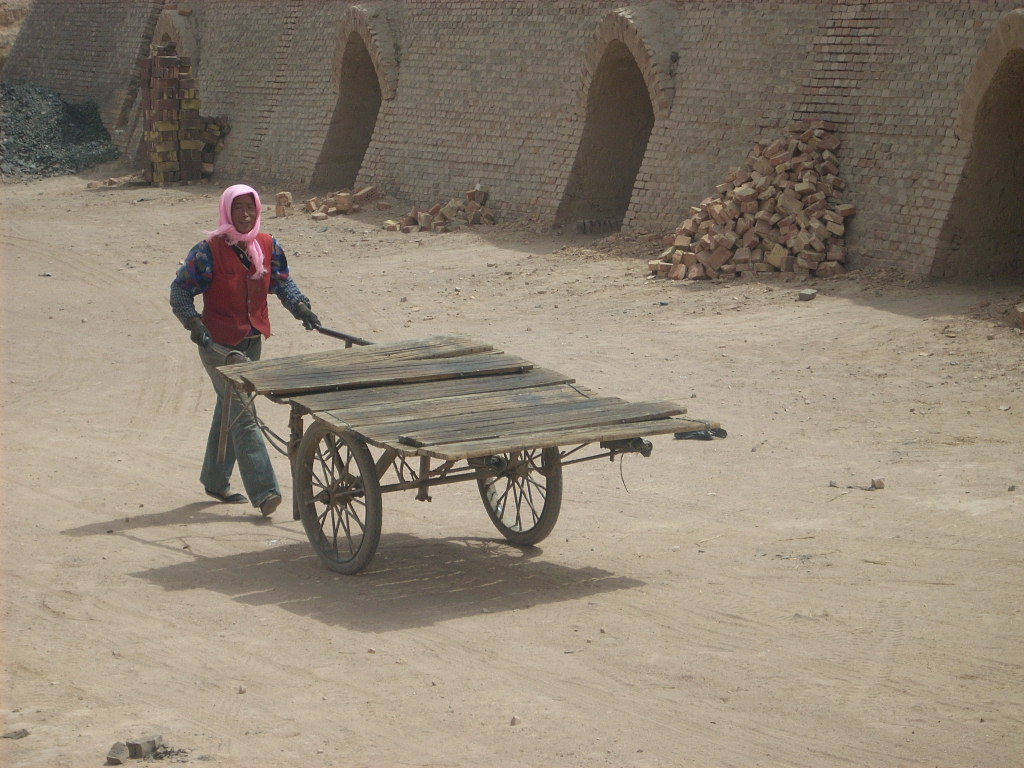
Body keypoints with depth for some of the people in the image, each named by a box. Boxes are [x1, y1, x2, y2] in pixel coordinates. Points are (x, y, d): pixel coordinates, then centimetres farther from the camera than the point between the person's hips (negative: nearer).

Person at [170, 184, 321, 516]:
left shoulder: (268, 247, 2)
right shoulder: (209, 251, -14)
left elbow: (282, 282, 10)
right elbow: (180, 290, -10)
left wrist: (300, 307, -8)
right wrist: (194, 323, -23)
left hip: (251, 339, 6)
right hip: (218, 343, -6)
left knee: (230, 411, 18)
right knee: (242, 415, -11)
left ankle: (215, 481, 32)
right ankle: (263, 490, -14)